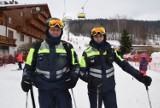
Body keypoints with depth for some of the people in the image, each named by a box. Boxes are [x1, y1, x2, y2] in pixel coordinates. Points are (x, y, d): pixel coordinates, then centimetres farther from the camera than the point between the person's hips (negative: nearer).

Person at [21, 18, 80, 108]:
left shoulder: (67, 47, 7)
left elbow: (75, 65, 12)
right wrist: (26, 80, -1)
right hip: (44, 89, 0)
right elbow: (29, 66, 11)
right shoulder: (37, 47, 5)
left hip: (62, 88, 0)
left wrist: (73, 77, -4)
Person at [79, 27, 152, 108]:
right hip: (95, 89, -2)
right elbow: (82, 71, -3)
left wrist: (140, 76, -4)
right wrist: (89, 79, -24)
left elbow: (124, 64, 2)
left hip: (110, 88, 2)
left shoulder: (110, 50, 4)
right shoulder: (87, 52, -3)